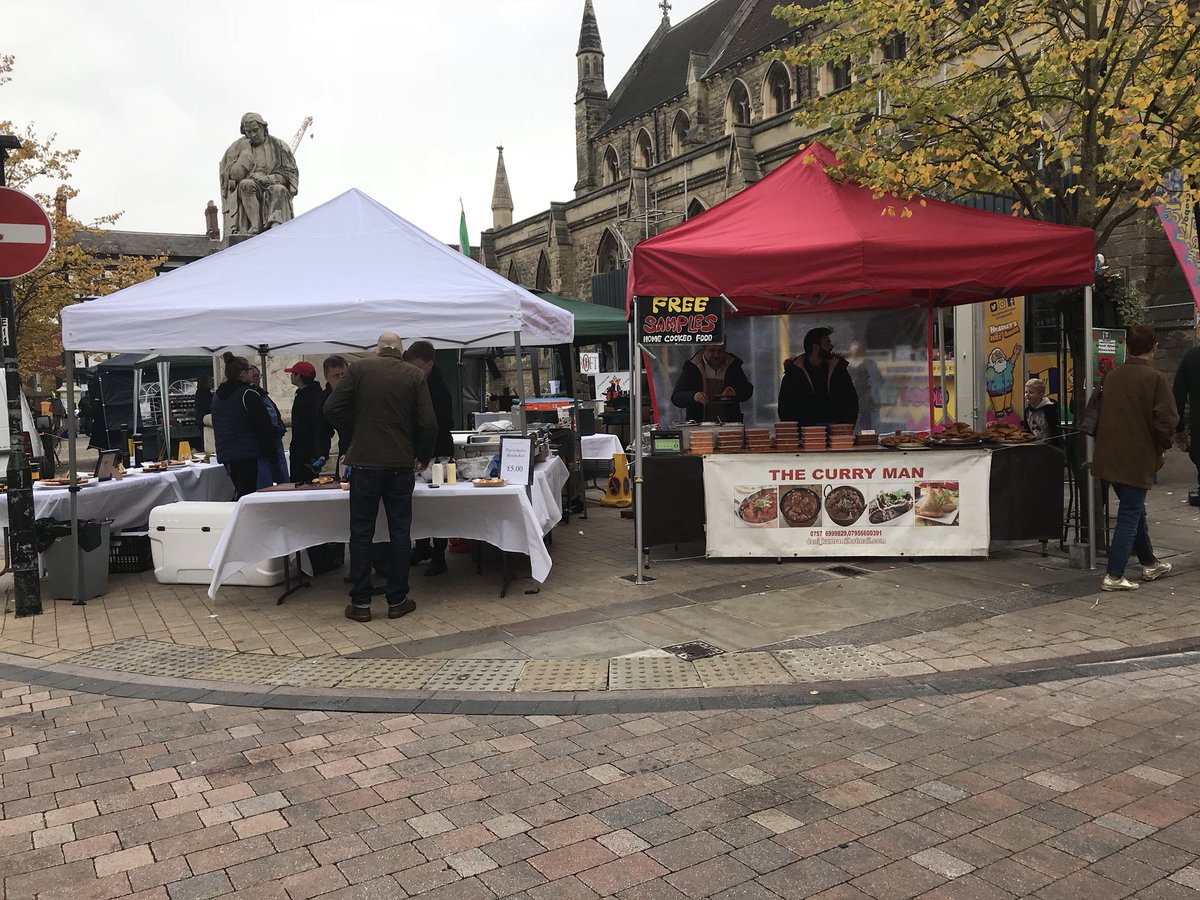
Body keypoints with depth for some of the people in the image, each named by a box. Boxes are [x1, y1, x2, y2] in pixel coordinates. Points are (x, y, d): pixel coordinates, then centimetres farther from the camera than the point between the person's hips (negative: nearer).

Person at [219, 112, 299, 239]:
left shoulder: (278, 146, 10)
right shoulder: (238, 146, 11)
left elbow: (290, 173, 3)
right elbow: (233, 174, 3)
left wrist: (269, 178, -13)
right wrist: (246, 153, -4)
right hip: (246, 191, 1)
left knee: (278, 190, -34)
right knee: (246, 184, -33)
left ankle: (275, 225, -52)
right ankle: (256, 225, -44)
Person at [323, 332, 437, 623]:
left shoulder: (360, 368, 0)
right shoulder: (414, 375, 2)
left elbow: (332, 408, -6)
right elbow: (428, 423, -3)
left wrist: (355, 427, 12)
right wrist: (423, 457, 12)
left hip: (364, 462, 0)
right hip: (401, 464, 0)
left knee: (361, 532, 6)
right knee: (399, 532, 8)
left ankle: (360, 603, 9)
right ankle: (397, 600, 11)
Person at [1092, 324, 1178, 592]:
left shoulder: (1112, 376, 4)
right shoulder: (1154, 378, -13)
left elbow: (1096, 415, 12)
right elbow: (1167, 419, -16)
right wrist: (1162, 445, 1)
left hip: (1110, 456, 6)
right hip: (1138, 459, -6)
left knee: (1135, 510, 20)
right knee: (1130, 515, 0)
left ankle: (1149, 564, 34)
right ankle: (1114, 576, -2)